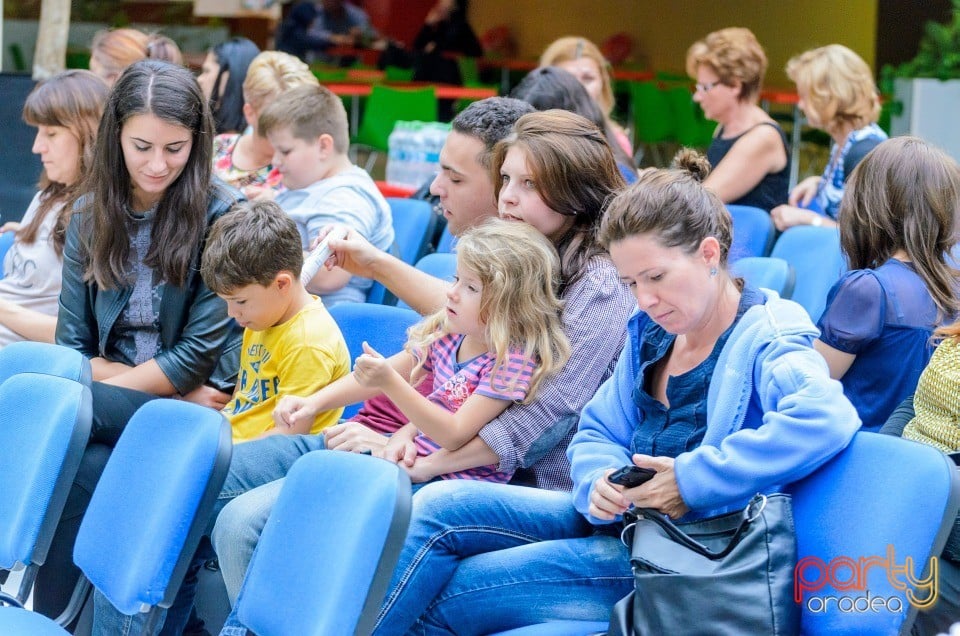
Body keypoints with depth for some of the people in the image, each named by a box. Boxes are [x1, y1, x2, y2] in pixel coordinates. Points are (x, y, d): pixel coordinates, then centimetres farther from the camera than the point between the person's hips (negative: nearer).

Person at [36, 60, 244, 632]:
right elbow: (72, 345, 6)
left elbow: (201, 354, -9)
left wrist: (109, 382, -13)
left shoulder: (223, 215, -6)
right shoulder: (91, 216, 8)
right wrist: (175, 385, -8)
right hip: (111, 410, 4)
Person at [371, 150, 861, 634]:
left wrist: (693, 479, -32)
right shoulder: (651, 333, 9)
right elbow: (595, 433, 15)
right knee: (439, 507, -7)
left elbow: (828, 417, -38)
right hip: (612, 521, 8)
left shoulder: (764, 343, -16)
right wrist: (601, 479, -12)